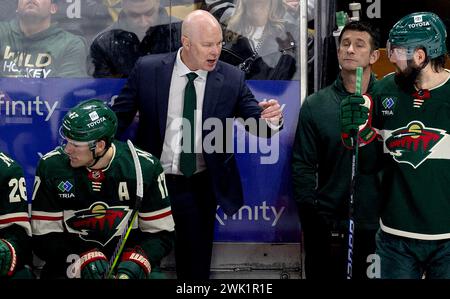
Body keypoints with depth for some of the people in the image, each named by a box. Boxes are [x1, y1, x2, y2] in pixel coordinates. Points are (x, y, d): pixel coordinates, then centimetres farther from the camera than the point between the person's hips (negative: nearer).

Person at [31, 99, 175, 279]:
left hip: (129, 259, 0)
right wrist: (83, 259, -19)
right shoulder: (51, 166, -9)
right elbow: (44, 236, -5)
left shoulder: (145, 167, -9)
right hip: (71, 264, 0)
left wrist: (137, 262, -19)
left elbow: (161, 233, -2)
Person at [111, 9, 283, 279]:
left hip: (200, 187, 0)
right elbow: (120, 116, -1)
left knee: (196, 263, 13)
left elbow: (257, 123, -6)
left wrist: (270, 118, -29)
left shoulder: (232, 79, -7)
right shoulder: (147, 69, -9)